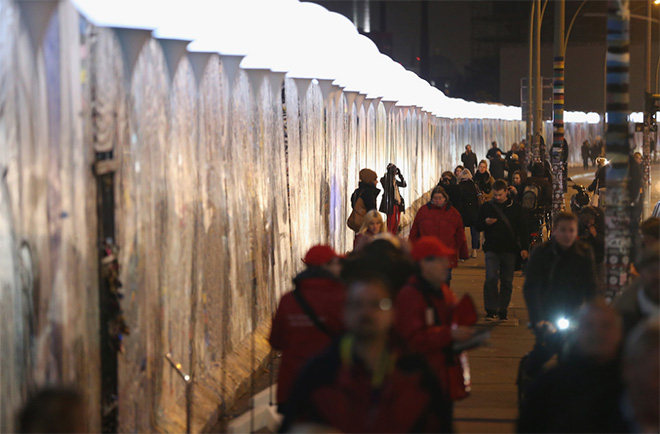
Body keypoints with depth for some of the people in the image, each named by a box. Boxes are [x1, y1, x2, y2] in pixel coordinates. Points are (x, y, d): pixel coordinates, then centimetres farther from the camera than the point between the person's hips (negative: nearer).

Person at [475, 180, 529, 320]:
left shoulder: (515, 207, 6)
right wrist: (486, 223, -10)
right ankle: (491, 310, -10)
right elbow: (478, 226, 12)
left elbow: (522, 229, 10)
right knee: (491, 278, -14)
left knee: (507, 281, 4)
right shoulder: (486, 207, 6)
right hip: (492, 249, -1)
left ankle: (503, 310, 14)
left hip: (510, 250, 1)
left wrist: (523, 248, 2)